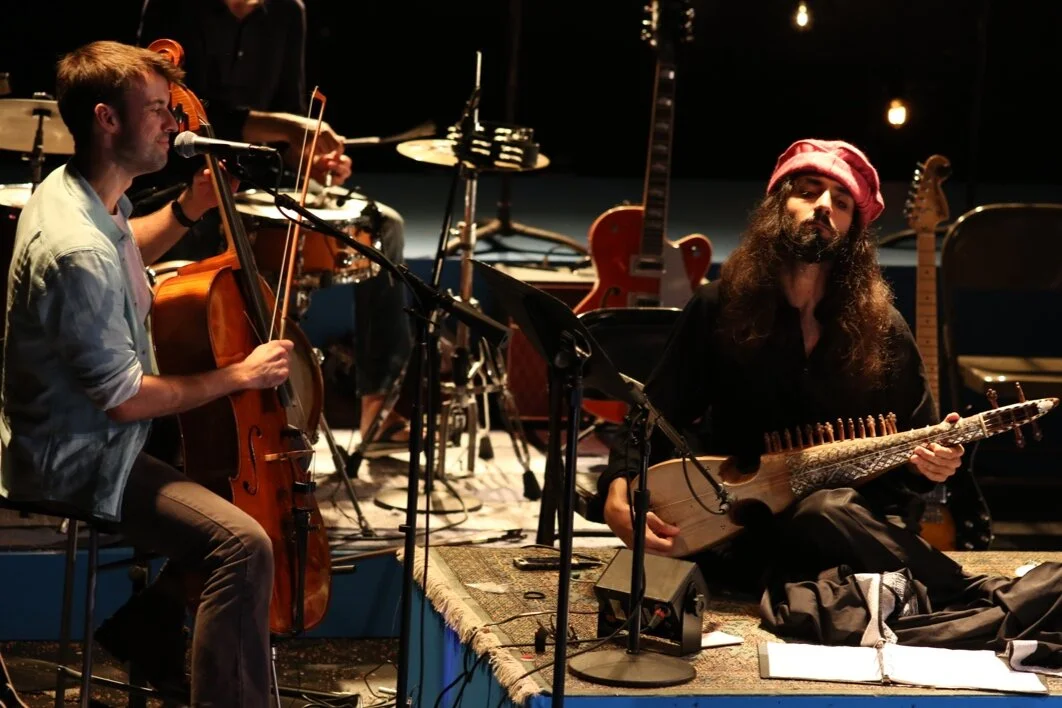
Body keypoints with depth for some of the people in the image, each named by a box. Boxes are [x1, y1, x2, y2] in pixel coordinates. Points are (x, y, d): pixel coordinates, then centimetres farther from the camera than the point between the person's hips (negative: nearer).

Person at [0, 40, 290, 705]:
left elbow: (124, 254, 24)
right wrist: (242, 375, -14)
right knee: (243, 543, -23)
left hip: (76, 430, 11)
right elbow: (125, 399, -25)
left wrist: (187, 210, 6)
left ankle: (146, 630, 33)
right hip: (77, 464, -11)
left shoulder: (73, 189, -1)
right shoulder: (78, 251, -31)